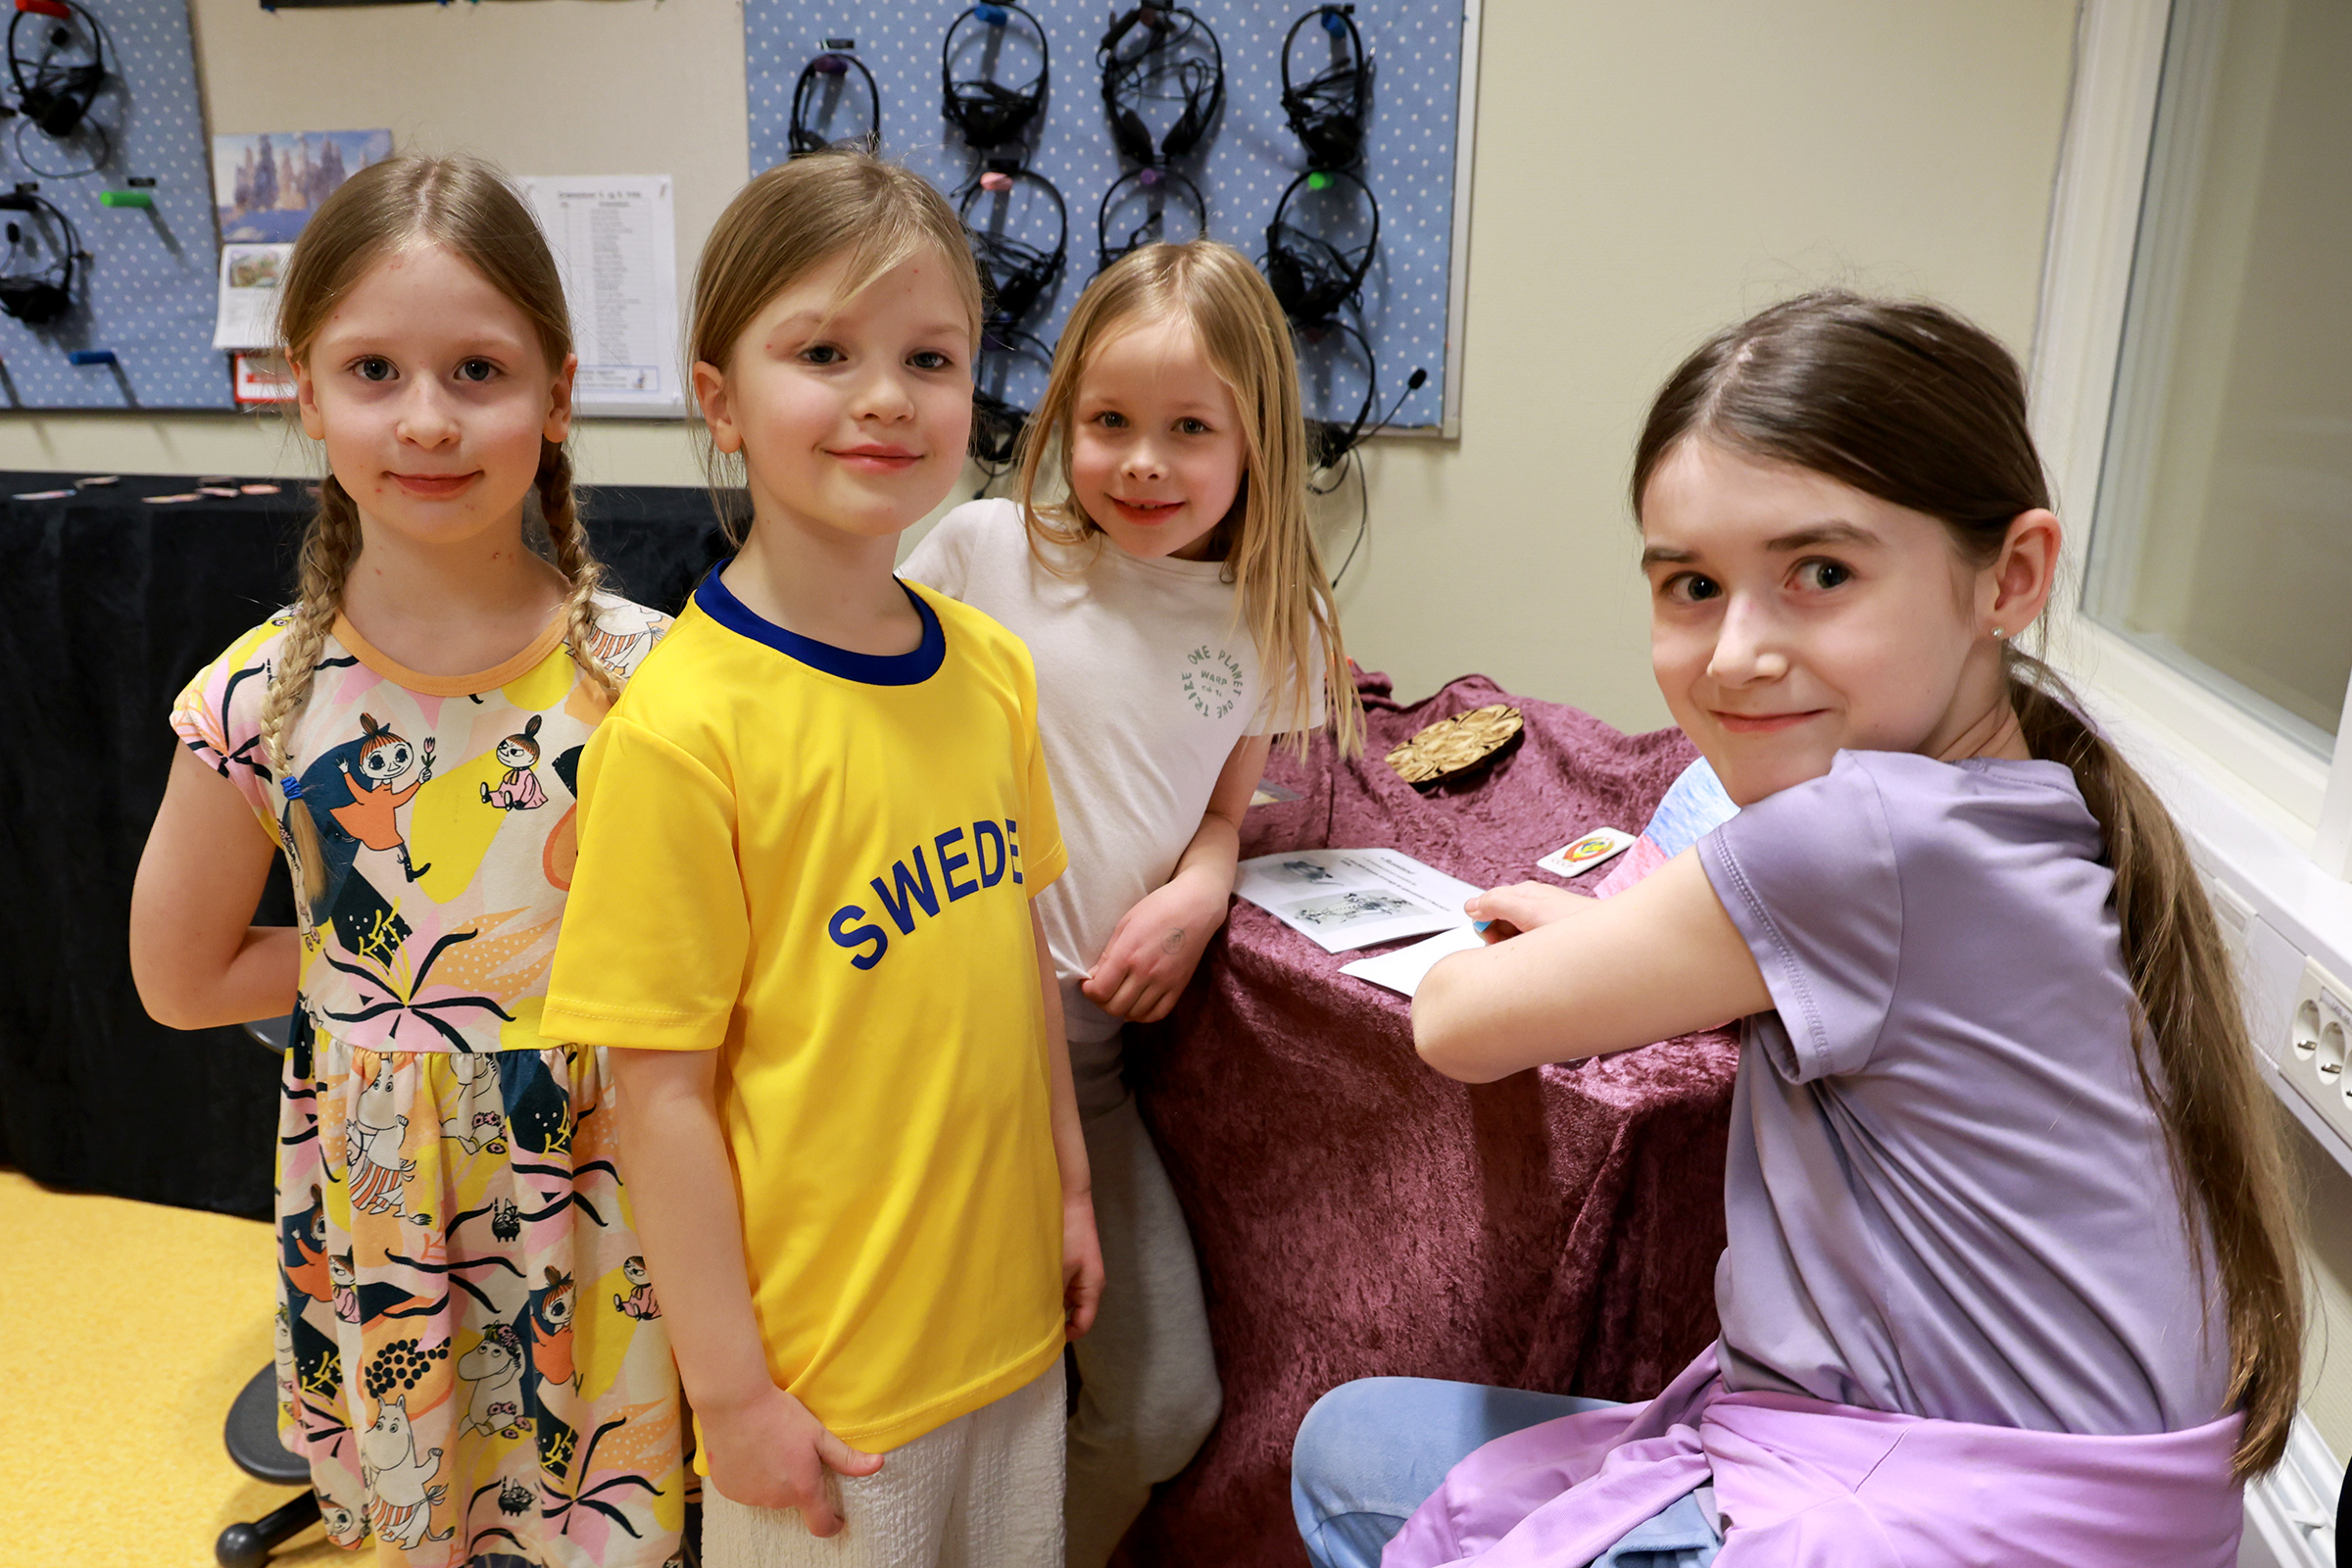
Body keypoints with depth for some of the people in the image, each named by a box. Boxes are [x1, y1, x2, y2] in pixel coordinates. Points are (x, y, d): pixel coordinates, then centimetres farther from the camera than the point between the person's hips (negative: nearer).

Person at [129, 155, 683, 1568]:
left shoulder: (639, 675, -14)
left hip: (608, 1175, -1)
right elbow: (181, 977, 2)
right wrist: (395, 961, -5)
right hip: (386, 1189, 2)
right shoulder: (262, 704, -9)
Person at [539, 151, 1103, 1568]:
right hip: (823, 1358, -5)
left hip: (1010, 1309, 6)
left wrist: (1072, 1189, 12)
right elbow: (664, 1089, -16)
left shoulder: (992, 667, -2)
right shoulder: (682, 727, -20)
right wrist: (731, 1392, -10)